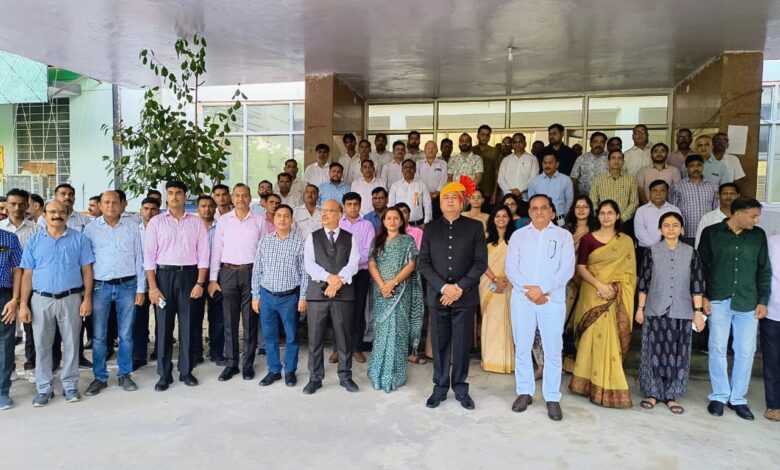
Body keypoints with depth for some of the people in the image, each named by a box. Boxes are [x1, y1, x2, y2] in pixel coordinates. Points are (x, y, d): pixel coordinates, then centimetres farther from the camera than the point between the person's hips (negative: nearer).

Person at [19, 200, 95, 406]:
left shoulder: (79, 238, 1)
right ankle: (44, 388, 20)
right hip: (41, 299, 1)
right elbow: (27, 275, 5)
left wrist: (87, 299, -7)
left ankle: (70, 386, 19)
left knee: (71, 344, 7)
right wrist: (23, 304, -1)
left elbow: (87, 271, 0)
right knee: (42, 345, 8)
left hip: (71, 298, -1)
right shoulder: (34, 241, 6)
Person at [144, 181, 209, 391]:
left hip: (189, 275, 1)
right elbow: (149, 255, 0)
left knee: (187, 324, 6)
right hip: (164, 275, 0)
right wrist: (152, 287, -8)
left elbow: (203, 254, 3)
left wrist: (200, 282, -6)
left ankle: (186, 371, 18)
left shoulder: (196, 222, 6)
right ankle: (164, 374, 14)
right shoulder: (156, 222, 4)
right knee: (164, 325, 3)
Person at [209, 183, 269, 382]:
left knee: (250, 320, 4)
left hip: (251, 272, -1)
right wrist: (213, 279, 2)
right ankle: (231, 363, 16)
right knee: (229, 320, 6)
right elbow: (216, 250, 6)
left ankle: (248, 363, 15)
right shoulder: (223, 221, 6)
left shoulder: (259, 222, 3)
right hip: (228, 273, 1)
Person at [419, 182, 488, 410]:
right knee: (439, 344, 7)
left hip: (465, 296, -1)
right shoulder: (431, 228, 8)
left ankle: (461, 388, 21)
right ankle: (440, 387, 21)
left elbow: (481, 262, -3)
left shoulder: (475, 227, 4)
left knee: (462, 345, 6)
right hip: (438, 295, 1)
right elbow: (424, 263, 2)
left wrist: (460, 287, -12)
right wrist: (444, 287, -11)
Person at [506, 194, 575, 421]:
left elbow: (567, 269, -5)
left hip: (553, 299, -1)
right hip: (522, 298, 2)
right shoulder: (518, 235, 9)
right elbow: (511, 268, 1)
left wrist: (542, 289, -14)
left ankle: (552, 398, 14)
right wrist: (528, 290, -12)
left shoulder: (563, 235, 5)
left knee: (553, 350, 3)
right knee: (522, 348, 8)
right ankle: (524, 392, 22)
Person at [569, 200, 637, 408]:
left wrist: (614, 287, -11)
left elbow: (629, 272, 5)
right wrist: (599, 285, -16)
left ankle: (608, 385, 15)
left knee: (610, 339, 2)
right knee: (593, 338, 0)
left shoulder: (626, 242, 6)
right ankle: (591, 382, 11)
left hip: (615, 299, 1)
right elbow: (580, 268, -3)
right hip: (592, 295, -1)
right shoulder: (588, 239, 2)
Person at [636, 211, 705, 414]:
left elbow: (697, 284, 4)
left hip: (682, 313, 1)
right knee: (655, 352, 4)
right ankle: (652, 393, 16)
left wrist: (698, 311, -1)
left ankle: (671, 396, 17)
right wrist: (640, 308, 0)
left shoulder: (690, 253, 4)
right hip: (655, 311, -1)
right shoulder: (652, 251, 0)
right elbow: (644, 282, 2)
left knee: (678, 354, 5)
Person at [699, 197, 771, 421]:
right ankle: (719, 396, 17)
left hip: (748, 303, 2)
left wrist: (763, 300, 4)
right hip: (719, 301, -2)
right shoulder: (711, 233, -2)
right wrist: (703, 297, -3)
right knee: (717, 349, 3)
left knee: (745, 352, 5)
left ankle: (738, 398, 20)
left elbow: (764, 270, 9)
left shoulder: (759, 235, 5)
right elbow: (701, 266, 1)